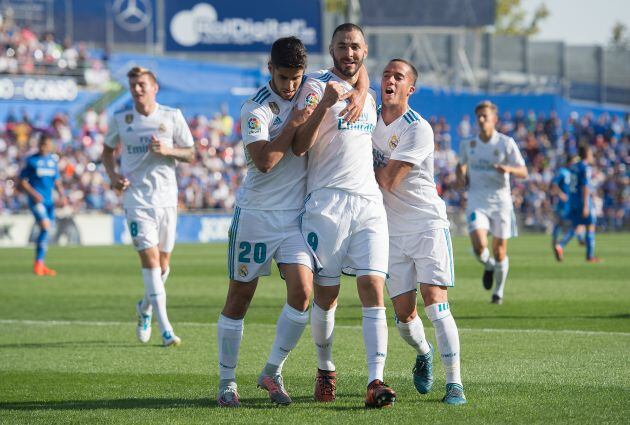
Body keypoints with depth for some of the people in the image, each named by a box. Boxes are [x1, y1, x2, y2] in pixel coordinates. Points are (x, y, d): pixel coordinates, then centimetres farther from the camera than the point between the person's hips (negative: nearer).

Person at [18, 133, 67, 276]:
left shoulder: (53, 160, 11)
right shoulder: (32, 160, -3)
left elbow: (57, 181, 21)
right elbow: (22, 181, -1)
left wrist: (62, 194, 5)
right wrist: (33, 194, -14)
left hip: (48, 200, 6)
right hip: (36, 200, -6)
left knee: (46, 231, 7)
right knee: (46, 226, -20)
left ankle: (41, 266, 18)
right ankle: (38, 263, -15)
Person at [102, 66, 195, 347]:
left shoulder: (172, 117, 2)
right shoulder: (121, 120, 4)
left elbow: (190, 155, 4)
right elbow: (108, 150, 19)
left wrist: (167, 150, -15)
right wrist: (113, 175, 0)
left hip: (166, 197, 2)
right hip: (136, 198, -2)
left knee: (163, 263, 8)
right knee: (150, 258, -14)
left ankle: (145, 308, 38)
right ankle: (165, 329, -16)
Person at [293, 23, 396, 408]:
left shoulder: (367, 96, 20)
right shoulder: (317, 87, -2)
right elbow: (300, 146, -13)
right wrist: (324, 104, -23)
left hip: (369, 203, 5)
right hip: (327, 202, -5)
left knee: (373, 289, -9)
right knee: (326, 295, 1)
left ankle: (376, 381, -17)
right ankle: (326, 370, 22)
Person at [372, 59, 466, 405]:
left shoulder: (417, 130, -15)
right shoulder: (370, 117, 4)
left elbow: (387, 180, -19)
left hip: (427, 223, -5)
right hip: (391, 230, 5)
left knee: (434, 300, -17)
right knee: (404, 314, 3)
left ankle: (454, 383, -14)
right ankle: (423, 354, 35)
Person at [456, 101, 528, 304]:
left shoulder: (506, 143, -2)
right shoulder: (468, 145, 5)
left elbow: (523, 172, -3)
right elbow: (461, 165, 25)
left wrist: (508, 168, -24)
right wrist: (461, 177, 3)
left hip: (500, 201, -1)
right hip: (477, 201, 1)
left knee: (499, 250, 3)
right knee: (479, 245, -20)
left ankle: (499, 291, 25)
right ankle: (488, 266, 15)